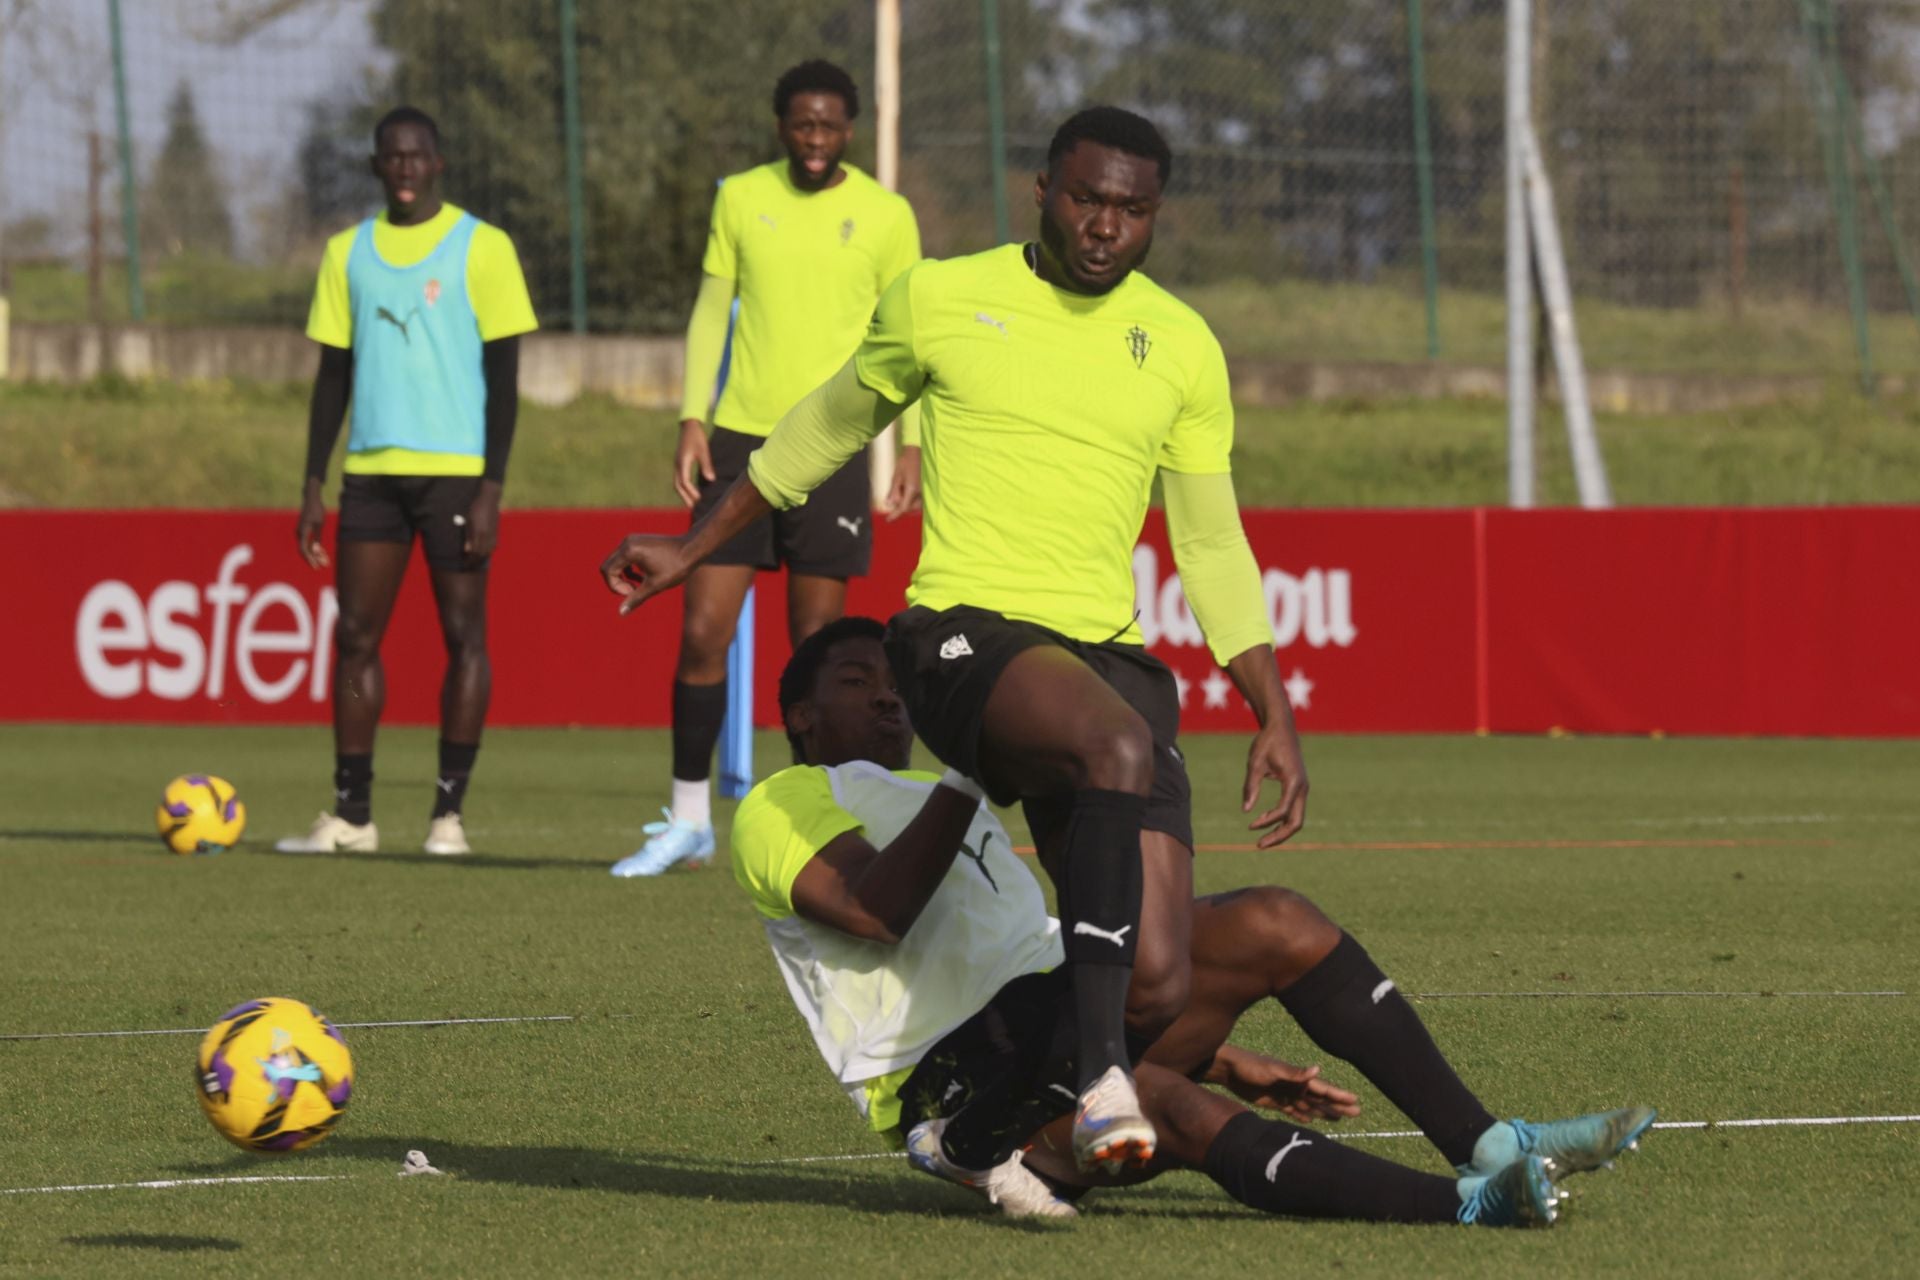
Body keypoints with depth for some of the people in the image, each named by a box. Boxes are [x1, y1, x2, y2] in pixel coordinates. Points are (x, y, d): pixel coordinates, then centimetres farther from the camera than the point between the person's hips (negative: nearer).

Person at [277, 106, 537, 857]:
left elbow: (503, 378, -3)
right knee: (355, 634, 1)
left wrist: (490, 490, -10)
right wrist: (313, 486, 8)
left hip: (455, 470, -4)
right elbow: (333, 375, 14)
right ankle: (351, 814, 6)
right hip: (372, 470, 4)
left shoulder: (481, 247, -1)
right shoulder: (349, 253, 11)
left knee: (462, 633, -3)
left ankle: (448, 812, 1)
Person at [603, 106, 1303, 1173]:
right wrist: (691, 551, 28)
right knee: (1121, 749, -40)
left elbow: (1213, 548, 18)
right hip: (964, 634, -3)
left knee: (1158, 991, -12)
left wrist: (1275, 716, 11)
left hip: (1108, 651, 3)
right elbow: (825, 431, 22)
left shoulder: (1184, 347, 11)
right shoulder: (940, 301, 6)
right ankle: (1101, 1075, -42)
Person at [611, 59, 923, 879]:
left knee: (816, 641, 0)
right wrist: (692, 421, 1)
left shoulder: (885, 215, 0)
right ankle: (689, 819, 7)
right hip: (739, 438, 2)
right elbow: (710, 311, 11)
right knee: (701, 631, -3)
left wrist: (913, 447, -3)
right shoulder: (741, 198, 6)